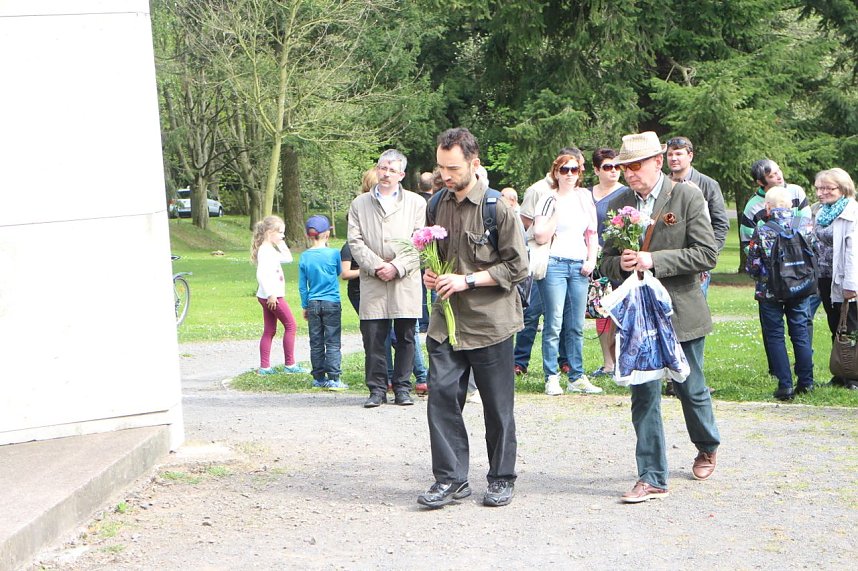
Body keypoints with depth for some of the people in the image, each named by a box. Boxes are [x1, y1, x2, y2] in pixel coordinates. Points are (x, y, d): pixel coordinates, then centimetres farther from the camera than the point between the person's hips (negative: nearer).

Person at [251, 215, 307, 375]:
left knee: (269, 331, 9)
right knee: (290, 326, -3)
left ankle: (264, 367, 9)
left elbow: (288, 259, 25)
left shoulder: (271, 250, 14)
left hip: (272, 295, 10)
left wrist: (281, 243, 13)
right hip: (271, 296, -10)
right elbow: (261, 274, -25)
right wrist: (270, 294, -28)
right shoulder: (265, 250, -16)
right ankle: (290, 365, 0)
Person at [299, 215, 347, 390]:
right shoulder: (333, 253, -9)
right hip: (332, 303, -3)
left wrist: (305, 306, 16)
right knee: (332, 342, 0)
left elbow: (302, 286, 5)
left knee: (316, 343, 10)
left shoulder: (304, 257, 0)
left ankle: (318, 377, 14)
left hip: (313, 304, 3)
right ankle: (333, 378, -4)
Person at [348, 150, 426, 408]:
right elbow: (355, 242, 4)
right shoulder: (360, 204, 12)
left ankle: (402, 387, 12)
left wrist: (397, 267, -11)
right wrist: (375, 266, -10)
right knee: (373, 337, -2)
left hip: (406, 282, 0)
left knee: (405, 337, 2)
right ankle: (377, 389, 6)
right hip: (372, 282, 1)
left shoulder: (416, 203, 8)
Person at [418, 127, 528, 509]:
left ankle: (501, 478, 18)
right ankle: (450, 478, 5)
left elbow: (517, 267, -9)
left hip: (490, 321, -4)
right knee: (442, 395, -4)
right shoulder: (438, 205, 8)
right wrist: (431, 273, 1)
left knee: (497, 406, 5)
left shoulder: (497, 207, -9)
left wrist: (467, 280, -15)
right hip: (447, 320, 5)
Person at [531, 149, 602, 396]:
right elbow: (541, 237, -8)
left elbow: (592, 232, 18)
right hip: (554, 264, -4)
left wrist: (591, 260, 6)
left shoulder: (584, 197, 14)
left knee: (577, 326, 5)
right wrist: (557, 211, -13)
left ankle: (577, 378, 9)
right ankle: (551, 378, -4)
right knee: (554, 324, -7)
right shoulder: (548, 200, 0)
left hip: (579, 266, 4)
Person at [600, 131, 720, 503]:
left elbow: (707, 254, -12)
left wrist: (654, 260, -20)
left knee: (690, 389, 11)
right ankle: (651, 478, 4)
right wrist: (620, 264, -13)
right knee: (644, 396, -1)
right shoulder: (619, 205, 5)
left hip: (681, 311, -3)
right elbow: (607, 262, 11)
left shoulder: (687, 197, -7)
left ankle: (707, 448, 39)